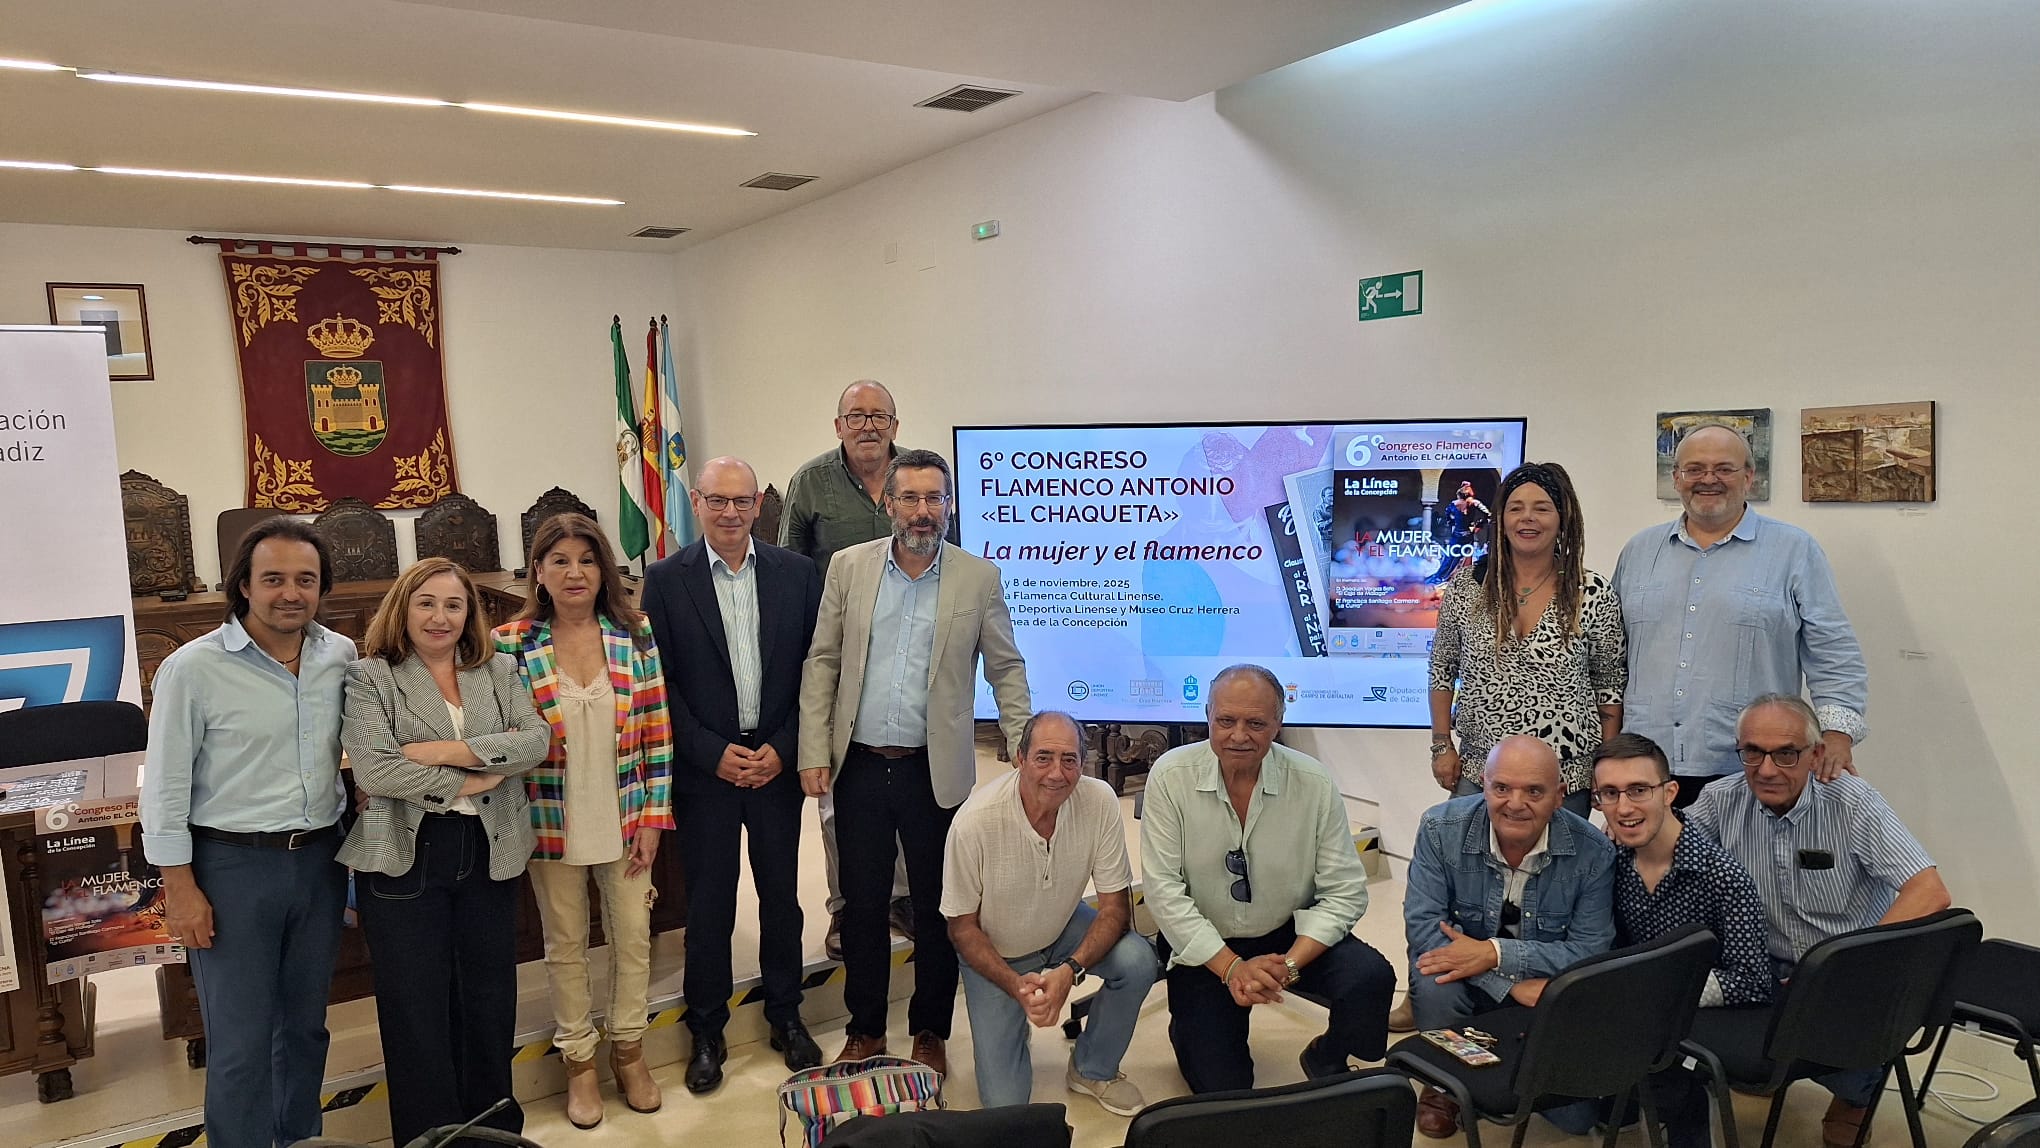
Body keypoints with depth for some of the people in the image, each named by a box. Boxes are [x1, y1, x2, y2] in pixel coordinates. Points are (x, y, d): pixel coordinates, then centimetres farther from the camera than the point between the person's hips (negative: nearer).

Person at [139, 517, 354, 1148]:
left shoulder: (342, 656, 0)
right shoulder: (193, 668, -12)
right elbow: (166, 786, -8)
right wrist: (179, 886, -8)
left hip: (320, 859, 5)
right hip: (232, 865, -4)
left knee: (306, 1023, 18)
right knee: (241, 1041, 2)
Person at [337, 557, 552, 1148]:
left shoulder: (499, 671, 7)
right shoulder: (371, 678, -3)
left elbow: (536, 740, -7)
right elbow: (373, 767, -17)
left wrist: (447, 751, -17)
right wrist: (469, 782, -13)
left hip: (490, 853, 4)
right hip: (406, 858, -3)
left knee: (490, 999, 14)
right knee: (417, 1009, 7)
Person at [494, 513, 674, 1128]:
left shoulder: (635, 634, -4)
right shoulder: (511, 644, -8)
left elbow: (657, 734, -2)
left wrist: (653, 818, -4)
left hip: (625, 819, 1)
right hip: (552, 823, -1)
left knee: (633, 936, 12)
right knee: (565, 944, 13)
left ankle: (629, 1049, 33)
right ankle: (579, 1061, 31)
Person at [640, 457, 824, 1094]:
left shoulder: (796, 573, 0)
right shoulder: (666, 580, -4)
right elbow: (661, 682, -4)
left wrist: (782, 749, -7)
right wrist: (714, 754, -10)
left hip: (777, 763, 2)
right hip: (705, 768, -1)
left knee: (782, 896, 12)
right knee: (708, 905, 7)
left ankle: (785, 1016, 30)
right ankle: (707, 1032, 24)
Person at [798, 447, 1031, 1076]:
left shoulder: (979, 577, -1)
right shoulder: (849, 566, 2)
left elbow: (1006, 670, 3)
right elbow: (821, 663, 4)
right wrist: (813, 753, -2)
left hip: (935, 769, -1)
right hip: (859, 764, 1)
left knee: (936, 906, 10)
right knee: (862, 903, 12)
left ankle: (930, 1033, 28)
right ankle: (865, 1031, 29)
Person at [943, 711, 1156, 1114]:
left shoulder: (1100, 801, -24)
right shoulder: (974, 822, -30)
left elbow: (1115, 904, -17)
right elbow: (963, 928, -17)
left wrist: (1071, 970, -32)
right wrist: (1016, 985, -30)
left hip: (1064, 929, 3)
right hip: (995, 954, -2)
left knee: (1137, 962, -26)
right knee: (1004, 1102, -7)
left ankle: (1092, 1069, 1)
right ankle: (1010, 1026, 27)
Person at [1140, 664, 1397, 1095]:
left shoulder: (1314, 784, -12)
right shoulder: (1171, 777, -15)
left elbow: (1344, 892, -10)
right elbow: (1163, 889, -15)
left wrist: (1289, 964, -23)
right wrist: (1231, 967, -21)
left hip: (1292, 934, 1)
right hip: (1205, 947, -1)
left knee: (1372, 978, -25)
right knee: (1221, 1087, -10)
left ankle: (1327, 1061, 8)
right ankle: (1190, 1029, 25)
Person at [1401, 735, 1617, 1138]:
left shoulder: (1593, 852, -17)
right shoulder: (1441, 829, -18)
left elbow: (1591, 951, -16)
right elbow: (1423, 927, -21)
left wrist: (1495, 953, -30)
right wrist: (1515, 985, -30)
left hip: (1553, 989, 1)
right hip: (1466, 982, 0)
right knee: (1434, 983, -34)